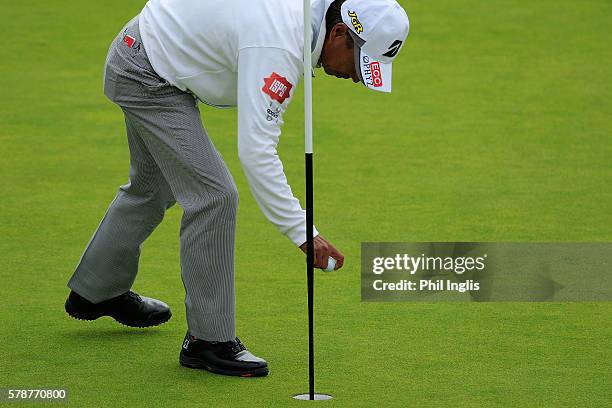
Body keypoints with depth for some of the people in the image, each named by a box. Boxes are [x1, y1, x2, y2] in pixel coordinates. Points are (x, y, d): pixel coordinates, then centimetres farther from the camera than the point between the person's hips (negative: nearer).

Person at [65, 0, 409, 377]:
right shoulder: (278, 47, -34)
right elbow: (256, 151, -37)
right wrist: (302, 232, -37)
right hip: (146, 75, -10)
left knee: (156, 186, 27)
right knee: (213, 195, -14)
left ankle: (95, 291, 46)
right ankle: (209, 340, -6)